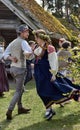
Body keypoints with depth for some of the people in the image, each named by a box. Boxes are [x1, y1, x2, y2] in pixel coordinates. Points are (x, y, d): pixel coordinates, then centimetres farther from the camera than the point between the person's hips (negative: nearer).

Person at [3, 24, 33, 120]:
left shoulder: (13, 42, 11)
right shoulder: (23, 42, -13)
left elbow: (5, 55, 2)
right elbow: (28, 52, -34)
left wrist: (11, 58, -12)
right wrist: (29, 53, -15)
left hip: (13, 68, 8)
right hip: (20, 69, -8)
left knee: (21, 89, 21)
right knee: (18, 91, -2)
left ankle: (20, 108, 27)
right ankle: (9, 111, -9)